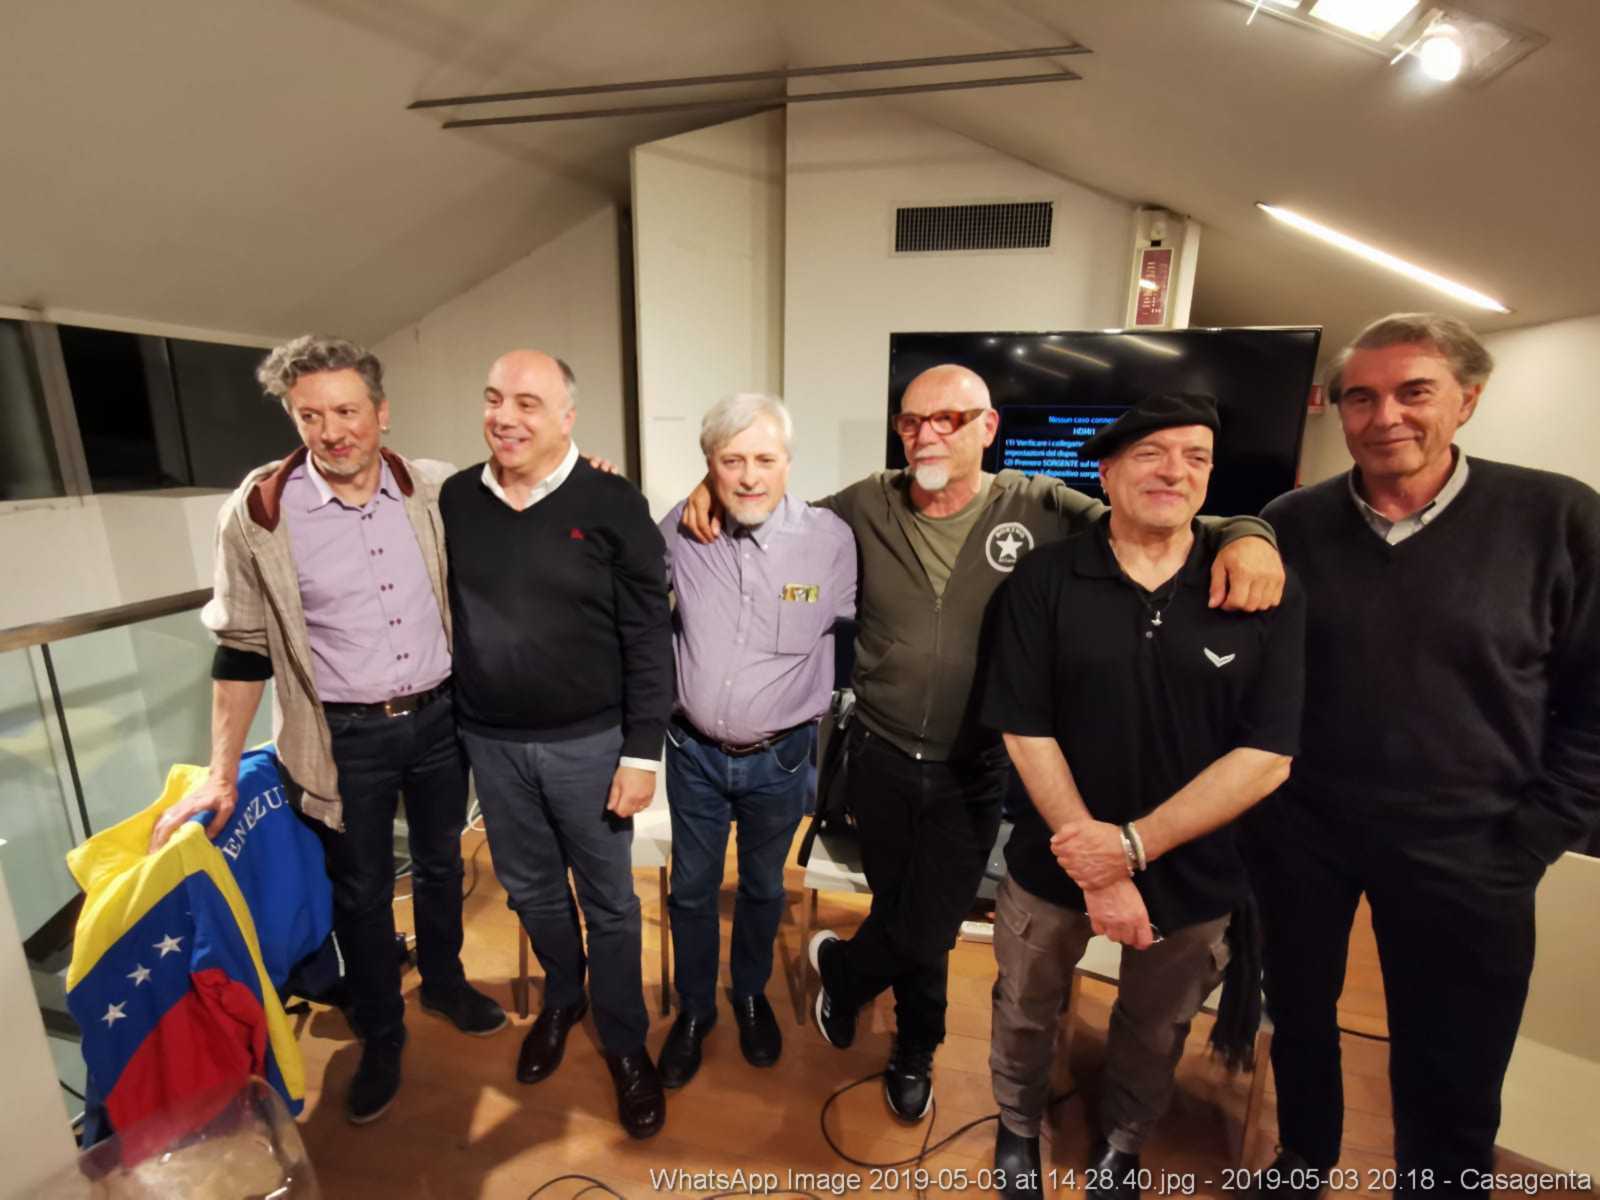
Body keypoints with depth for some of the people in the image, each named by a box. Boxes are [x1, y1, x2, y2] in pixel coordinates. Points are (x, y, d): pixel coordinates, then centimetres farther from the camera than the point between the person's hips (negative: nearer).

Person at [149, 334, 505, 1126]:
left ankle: (444, 981, 48)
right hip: (345, 736, -2)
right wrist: (222, 775, -3)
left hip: (438, 715, 2)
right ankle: (380, 1037, 40)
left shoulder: (435, 490, -8)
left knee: (440, 862, 21)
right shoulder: (259, 510, -12)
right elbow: (242, 649, -4)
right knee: (361, 891, 16)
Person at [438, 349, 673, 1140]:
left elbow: (648, 640, -11)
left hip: (589, 742, -4)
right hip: (489, 743, 4)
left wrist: (642, 753, -12)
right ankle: (562, 999, 50)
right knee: (530, 889, 22)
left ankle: (625, 1042, 36)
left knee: (610, 902, 12)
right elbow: (437, 615, 10)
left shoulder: (612, 504, -12)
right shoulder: (454, 500, 1)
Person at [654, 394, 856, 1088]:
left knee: (762, 887, 22)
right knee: (692, 888, 18)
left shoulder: (830, 539, -15)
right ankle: (694, 1010, 45)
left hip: (779, 758, 0)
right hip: (694, 750, 1)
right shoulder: (679, 531, -11)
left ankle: (751, 996, 51)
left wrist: (830, 707, 1)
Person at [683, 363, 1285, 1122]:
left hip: (974, 774, -1)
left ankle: (841, 966, 45)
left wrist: (1243, 534, -26)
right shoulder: (867, 506, -4)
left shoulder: (1038, 508, -9)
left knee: (925, 931, 9)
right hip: (879, 759, 2)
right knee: (910, 924, 21)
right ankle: (916, 1051, 52)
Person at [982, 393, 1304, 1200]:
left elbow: (1266, 756, -13)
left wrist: (1133, 845, -19)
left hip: (1194, 874, 1)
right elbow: (1025, 731, -13)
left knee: (1154, 1032, 25)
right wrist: (1095, 868, -16)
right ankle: (1018, 1129, 53)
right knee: (1025, 1011, 21)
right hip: (1054, 861, 0)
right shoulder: (1042, 581, -12)